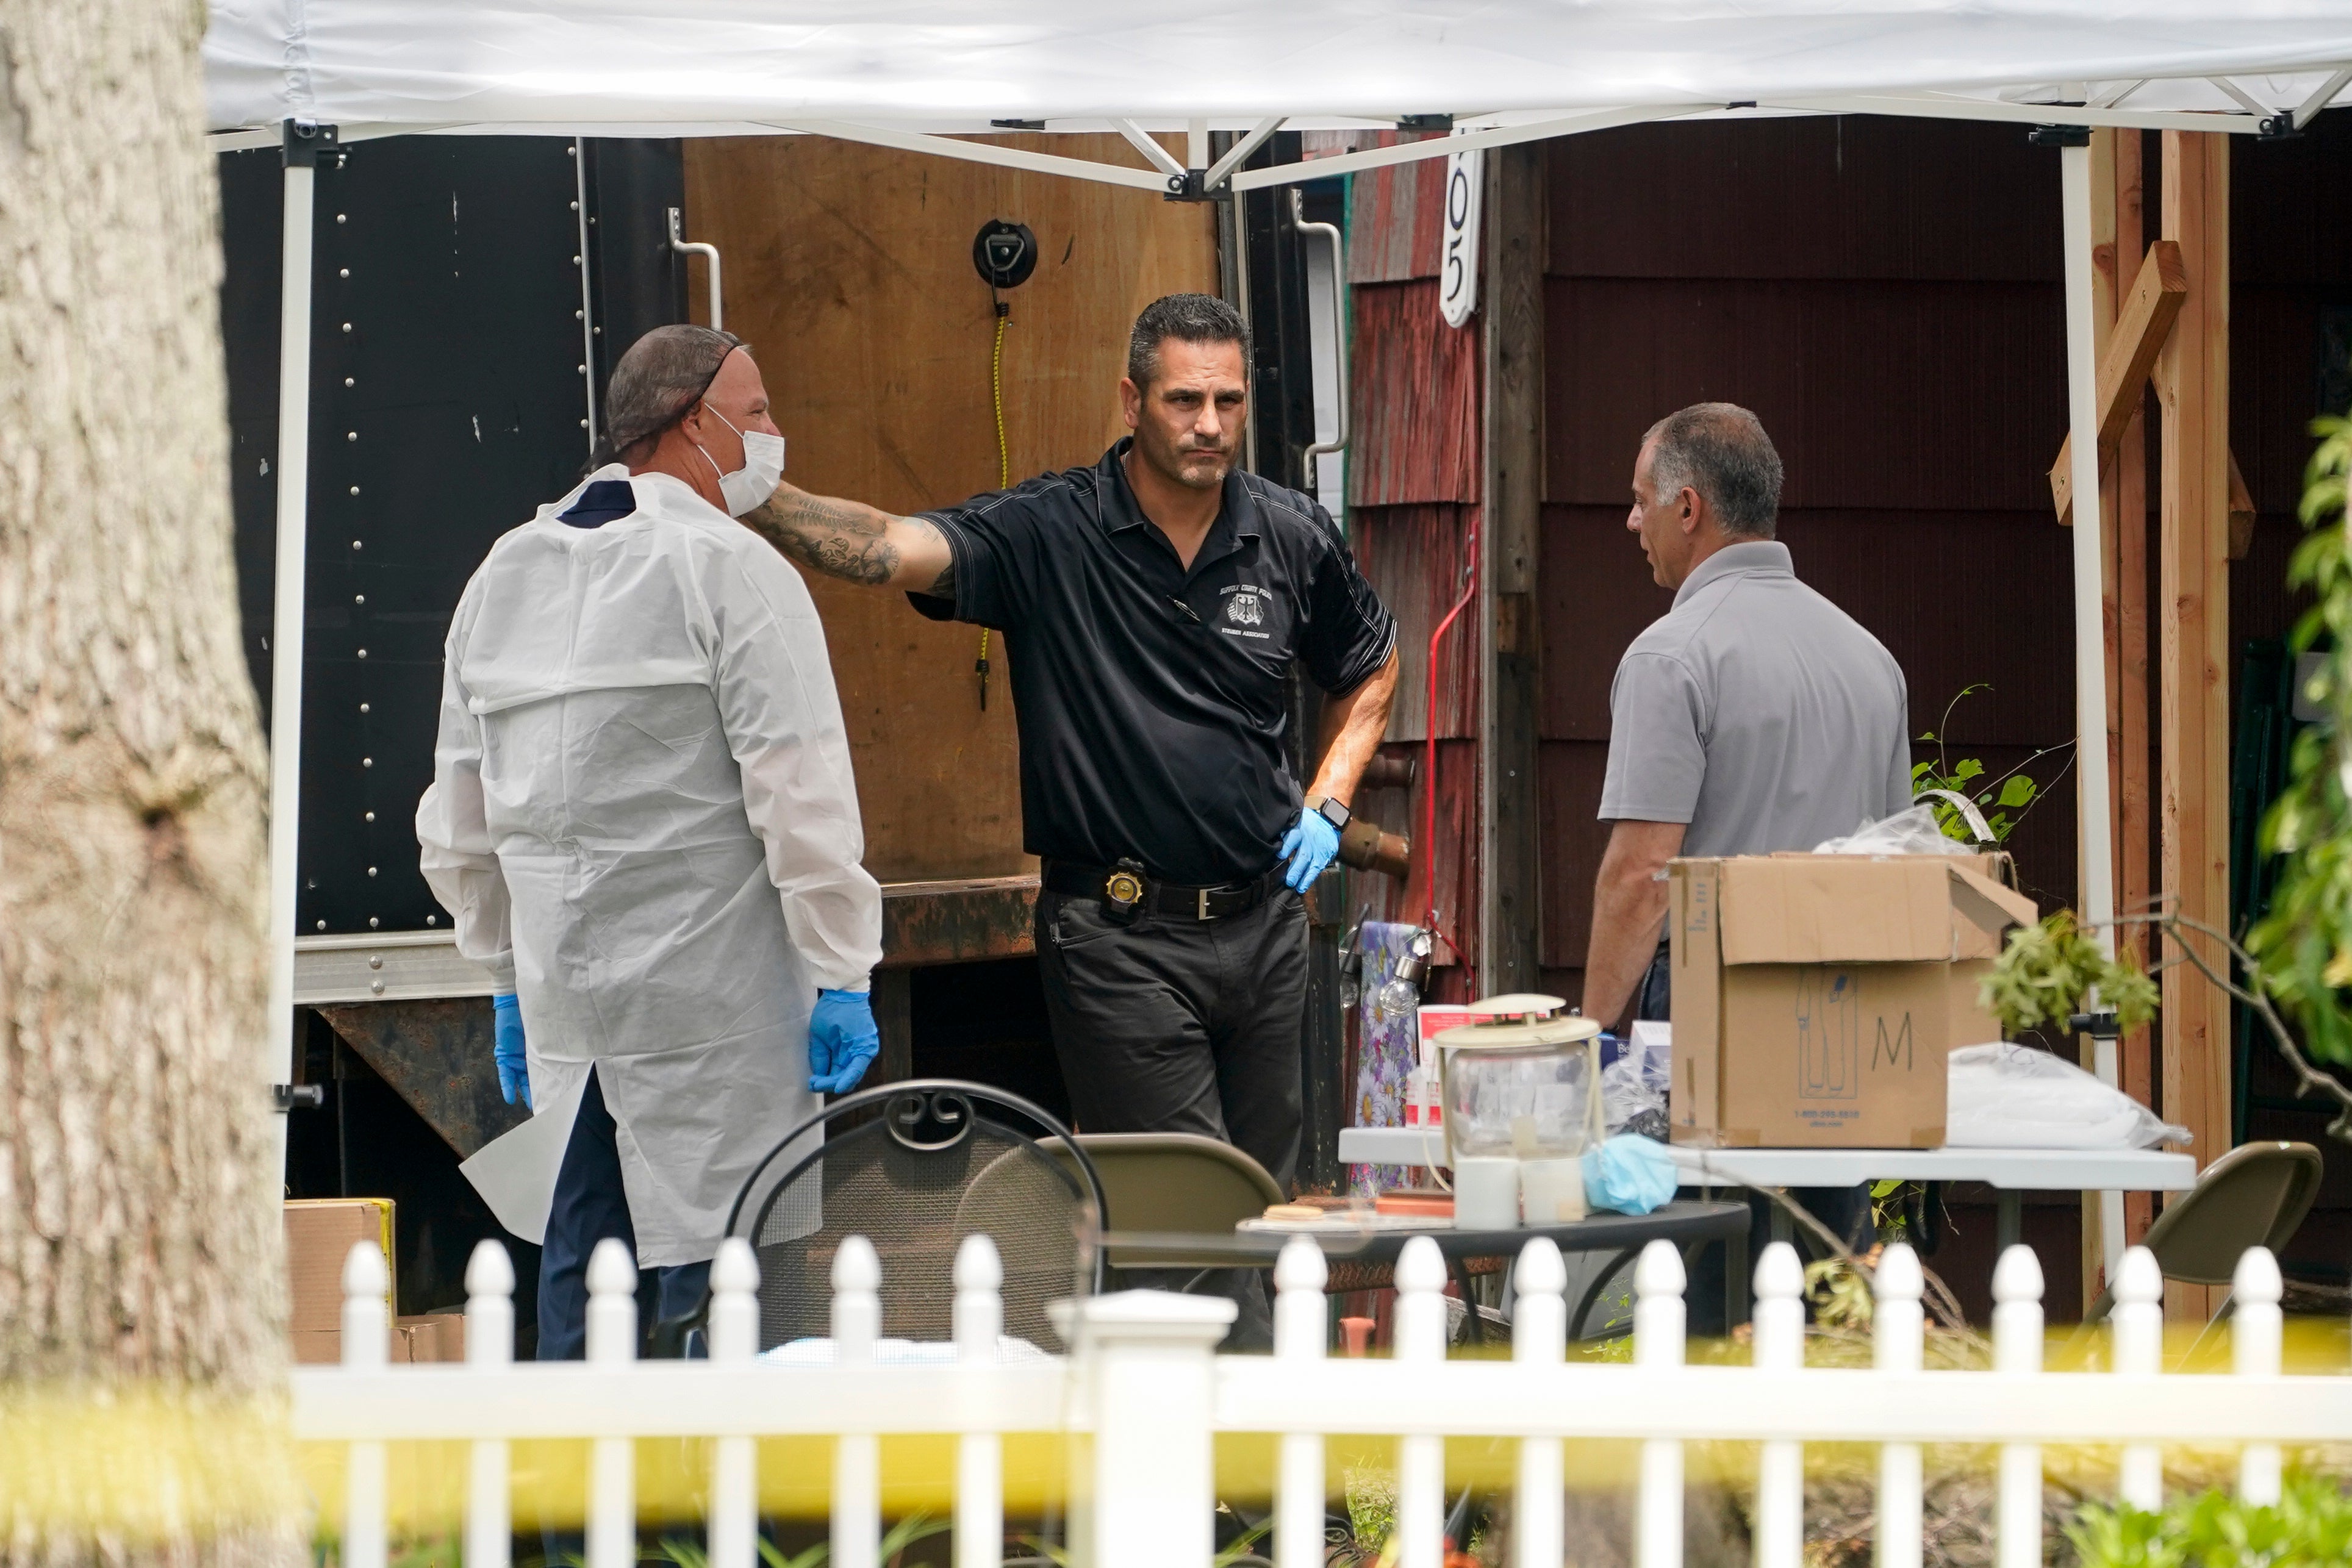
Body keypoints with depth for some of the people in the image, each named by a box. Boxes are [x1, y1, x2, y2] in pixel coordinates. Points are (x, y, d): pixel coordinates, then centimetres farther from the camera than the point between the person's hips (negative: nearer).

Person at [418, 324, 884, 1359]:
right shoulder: (732, 573, -8)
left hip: (560, 993, 6)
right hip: (712, 1002, -6)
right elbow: (801, 795, -13)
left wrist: (508, 973, 25)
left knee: (577, 1274, 10)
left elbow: (459, 820, 18)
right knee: (717, 1273, -5)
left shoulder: (503, 576, 13)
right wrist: (841, 974, -9)